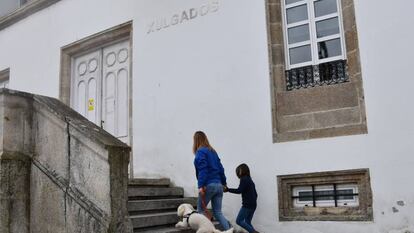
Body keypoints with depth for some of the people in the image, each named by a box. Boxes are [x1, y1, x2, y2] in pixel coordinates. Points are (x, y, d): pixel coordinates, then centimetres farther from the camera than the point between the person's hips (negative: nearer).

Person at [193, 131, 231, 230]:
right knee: (218, 212, 9)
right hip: (218, 185, 7)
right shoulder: (213, 151, 18)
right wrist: (224, 183, 25)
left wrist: (201, 186, -21)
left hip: (209, 185, -7)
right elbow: (220, 168, 18)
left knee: (200, 210, 9)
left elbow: (202, 169, -16)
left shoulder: (200, 151, -5)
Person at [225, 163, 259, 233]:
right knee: (247, 222, 12)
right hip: (253, 205, 9)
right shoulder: (250, 180, 19)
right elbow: (255, 194, 21)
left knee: (239, 221, -4)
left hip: (247, 205, -9)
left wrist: (228, 189, -13)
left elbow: (239, 190, -18)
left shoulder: (244, 179, -7)